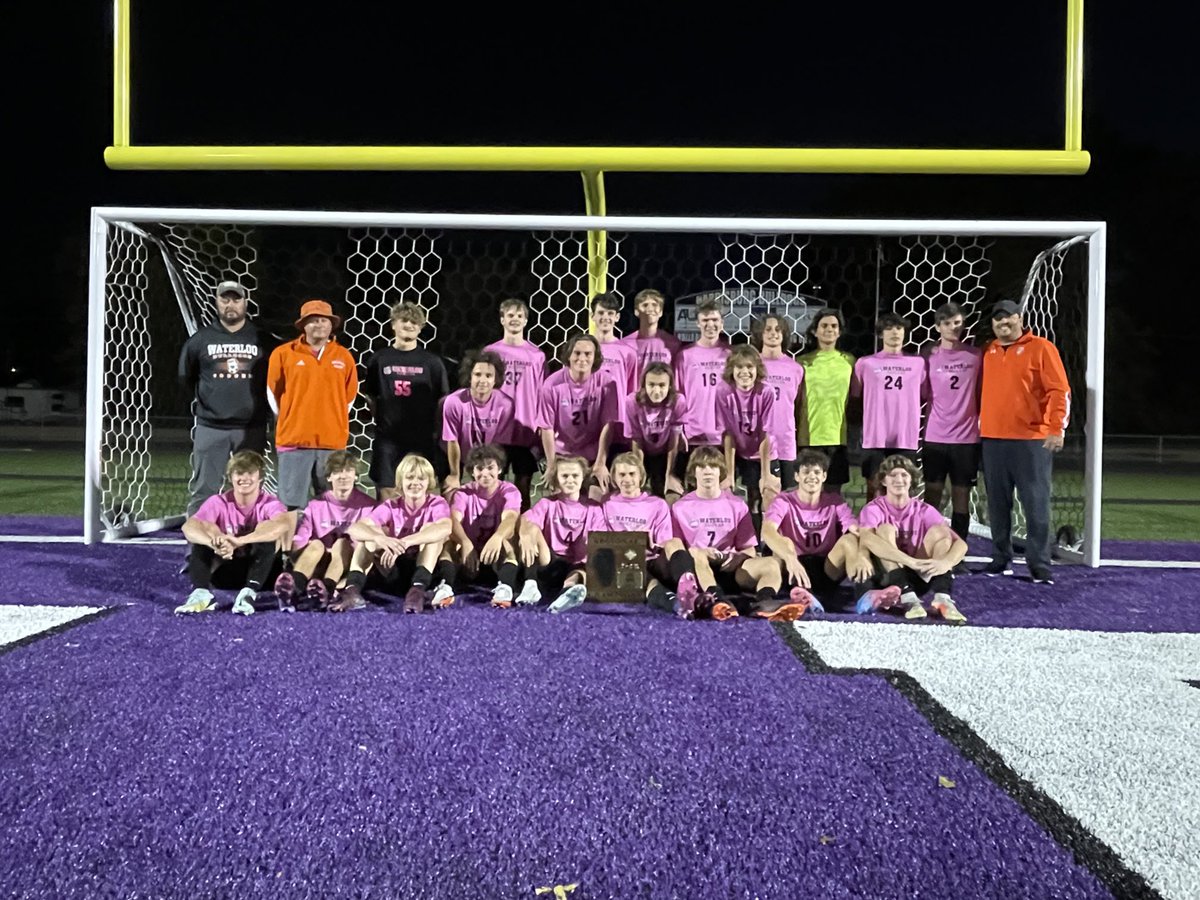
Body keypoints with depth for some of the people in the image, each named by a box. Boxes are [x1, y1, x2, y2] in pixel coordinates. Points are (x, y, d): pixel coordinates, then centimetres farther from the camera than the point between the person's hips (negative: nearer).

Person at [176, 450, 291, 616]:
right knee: (201, 534, -20)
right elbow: (188, 526, -27)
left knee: (268, 533, -29)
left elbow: (283, 524, -39)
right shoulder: (218, 502, -8)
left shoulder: (269, 503, -13)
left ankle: (249, 593, -38)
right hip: (225, 571, 2)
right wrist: (216, 543, -50)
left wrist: (239, 541, -51)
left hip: (260, 571, -2)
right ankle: (201, 593, -36)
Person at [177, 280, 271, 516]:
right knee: (203, 490, 2)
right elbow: (185, 377, 17)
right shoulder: (201, 339, 4)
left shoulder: (261, 338, 2)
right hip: (210, 428, 0)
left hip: (251, 428, 0)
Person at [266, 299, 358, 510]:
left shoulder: (344, 356, 7)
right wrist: (290, 421, 11)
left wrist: (334, 421, 13)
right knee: (292, 504, 0)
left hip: (333, 442, 2)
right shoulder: (283, 353, 1)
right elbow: (273, 392, 9)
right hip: (294, 440, -2)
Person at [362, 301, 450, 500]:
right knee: (387, 494, 1)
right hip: (388, 438, 1)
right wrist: (382, 420, 2)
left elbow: (442, 402, 5)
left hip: (422, 439, 0)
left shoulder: (432, 362, 4)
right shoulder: (379, 359, 7)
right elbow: (371, 398, 13)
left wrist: (437, 433, 0)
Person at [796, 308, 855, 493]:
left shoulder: (849, 361, 8)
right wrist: (792, 435, 1)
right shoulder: (804, 362, 3)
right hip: (809, 437, -2)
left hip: (839, 436, 2)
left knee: (834, 493, 9)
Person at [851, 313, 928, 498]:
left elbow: (927, 397, 13)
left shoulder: (918, 363, 7)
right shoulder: (865, 363, 4)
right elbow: (854, 397, 9)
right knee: (875, 489, 2)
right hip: (874, 438, -1)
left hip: (907, 439, 1)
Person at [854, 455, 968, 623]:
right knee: (885, 529, -24)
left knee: (939, 530, -12)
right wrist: (910, 561, -42)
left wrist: (945, 563, -34)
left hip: (918, 577, 3)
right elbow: (866, 539, -32)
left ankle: (942, 598, -30)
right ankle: (908, 600, -39)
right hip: (885, 579, -3)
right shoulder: (873, 509, -8)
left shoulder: (924, 510, 2)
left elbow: (961, 543, -11)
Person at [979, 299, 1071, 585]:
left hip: (1031, 440, -4)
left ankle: (1040, 565, 3)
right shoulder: (988, 352, 13)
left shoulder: (1041, 348, -1)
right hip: (992, 439, 5)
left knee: (1036, 505, -3)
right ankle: (1001, 559, 17)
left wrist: (1057, 428, -15)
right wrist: (980, 425, 12)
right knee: (998, 504, 8)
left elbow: (1059, 390, -6)